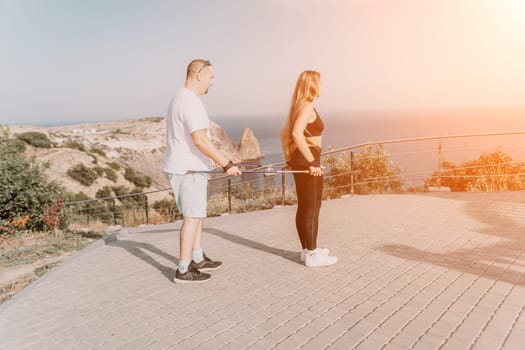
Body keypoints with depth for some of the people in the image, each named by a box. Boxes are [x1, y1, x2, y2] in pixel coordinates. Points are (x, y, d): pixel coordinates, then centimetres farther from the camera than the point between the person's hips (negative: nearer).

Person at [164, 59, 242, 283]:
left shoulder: (179, 99, 15)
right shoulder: (191, 101, -18)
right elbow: (200, 140, -25)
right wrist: (227, 164, -22)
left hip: (182, 167, 10)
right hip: (189, 170, -10)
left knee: (196, 215, 18)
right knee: (192, 217, -3)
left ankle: (198, 260, 29)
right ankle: (183, 271, 5)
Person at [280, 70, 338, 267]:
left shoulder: (298, 106, 16)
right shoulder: (307, 106, -13)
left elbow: (284, 134, 21)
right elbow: (297, 134, -29)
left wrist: (289, 157, 21)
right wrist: (312, 161, -26)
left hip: (297, 160, 10)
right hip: (307, 162, -10)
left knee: (303, 207, 15)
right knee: (312, 208, -2)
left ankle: (307, 249, 26)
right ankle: (312, 255, 6)